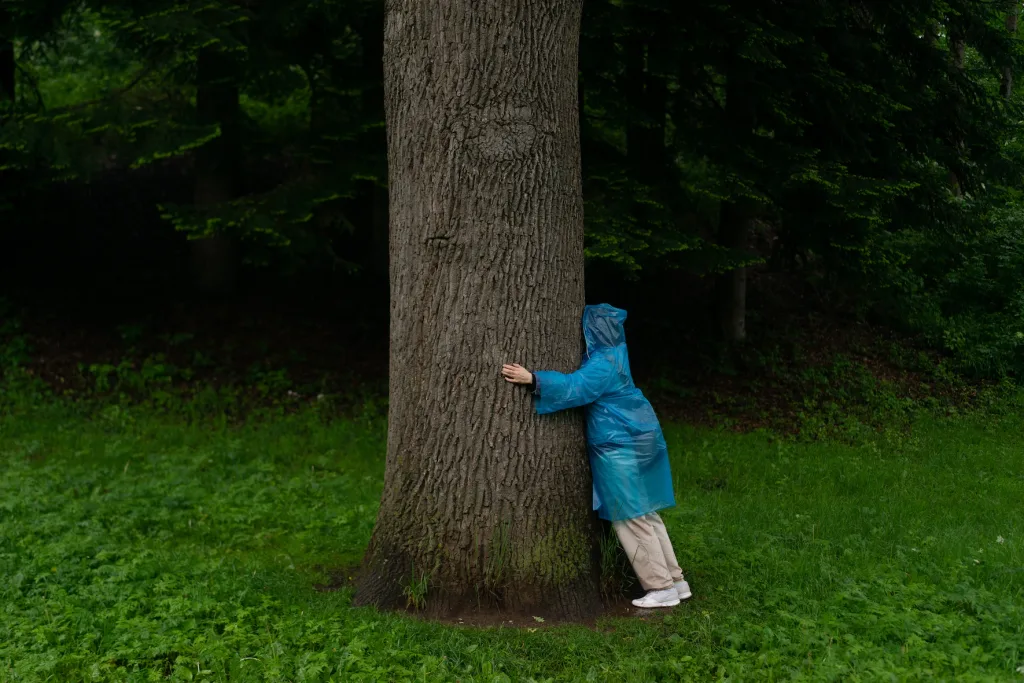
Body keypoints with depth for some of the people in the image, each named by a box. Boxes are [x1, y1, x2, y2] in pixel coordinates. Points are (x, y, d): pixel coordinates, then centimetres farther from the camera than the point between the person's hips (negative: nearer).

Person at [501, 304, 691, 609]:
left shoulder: (604, 364, -20)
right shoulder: (612, 352, 9)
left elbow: (575, 387, -33)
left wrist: (532, 379, -40)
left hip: (620, 447, -10)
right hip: (637, 439, 10)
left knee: (631, 518, -2)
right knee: (644, 515, 15)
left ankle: (662, 587, 3)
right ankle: (675, 580, 20)